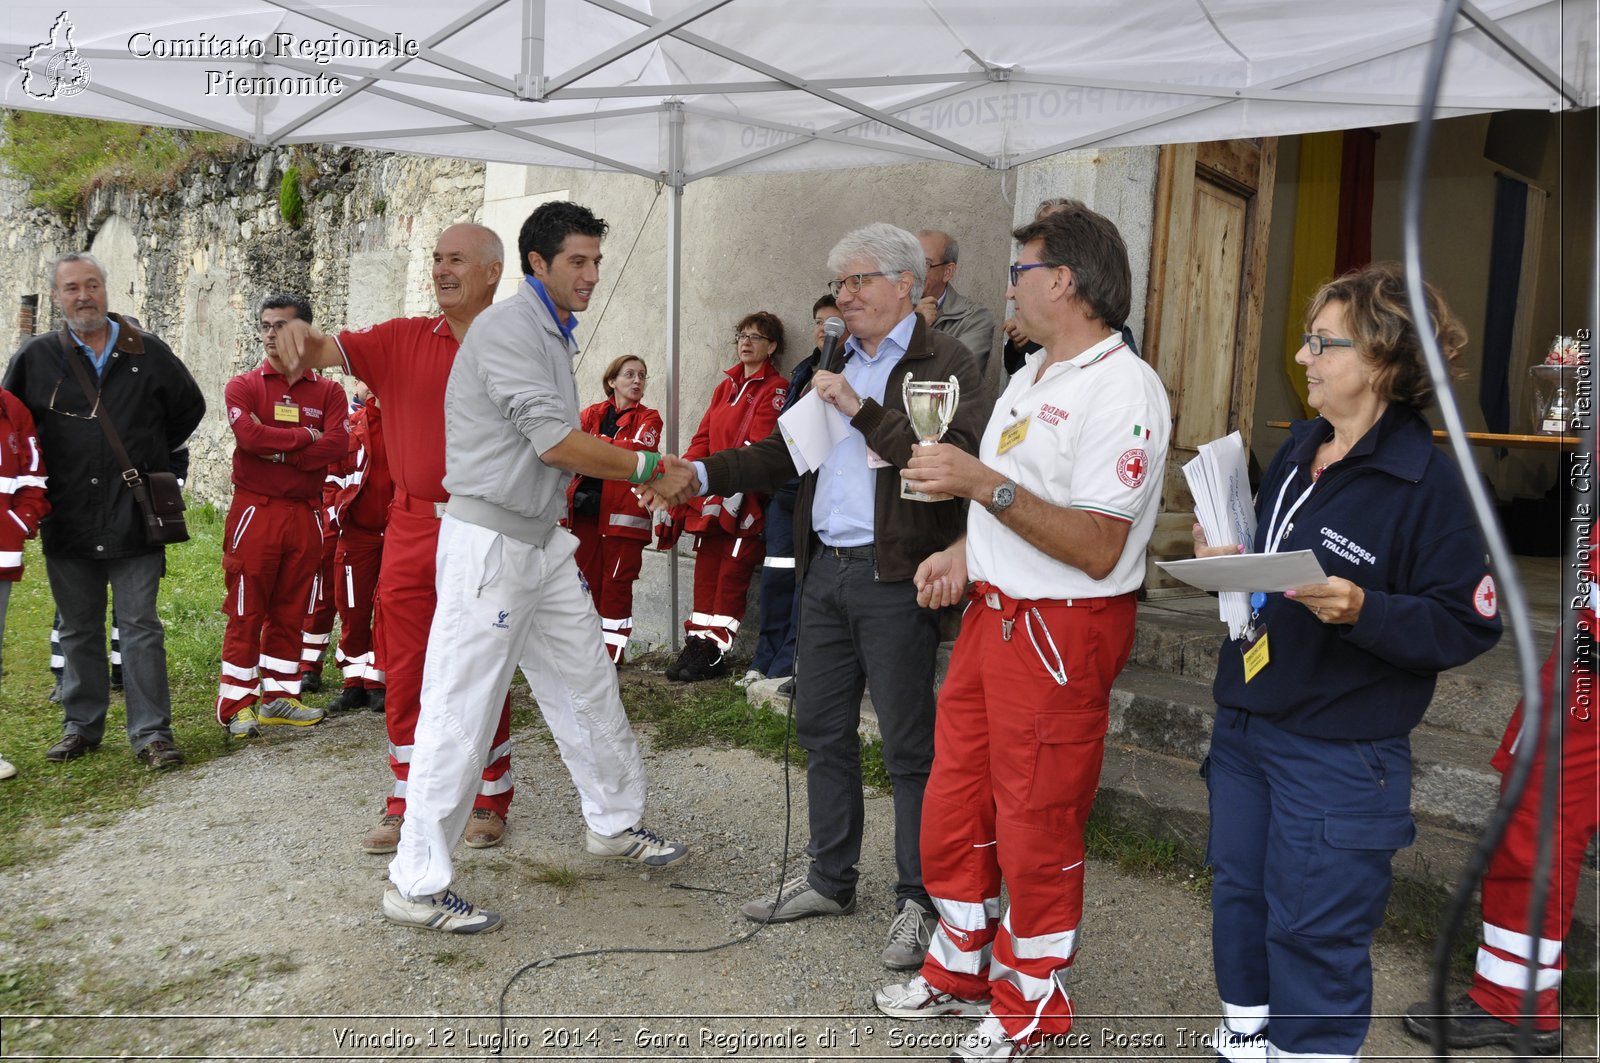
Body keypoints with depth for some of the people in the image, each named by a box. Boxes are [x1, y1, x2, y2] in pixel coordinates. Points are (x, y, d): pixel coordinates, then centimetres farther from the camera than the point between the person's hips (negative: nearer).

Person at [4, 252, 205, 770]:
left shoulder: (148, 353, 2)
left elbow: (190, 407, 15)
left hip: (135, 518, -1)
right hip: (67, 520, 2)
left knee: (141, 627, 0)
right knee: (78, 629, 13)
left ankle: (151, 732, 6)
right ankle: (82, 725, 25)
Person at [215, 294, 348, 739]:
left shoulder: (328, 392, 9)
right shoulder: (243, 386, 3)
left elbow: (336, 445, -7)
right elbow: (248, 434, -16)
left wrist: (277, 450, -12)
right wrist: (306, 437, -8)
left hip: (305, 514, 3)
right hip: (254, 511, -3)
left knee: (290, 611, 9)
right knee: (245, 611, -1)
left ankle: (279, 697, 19)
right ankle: (236, 705, 6)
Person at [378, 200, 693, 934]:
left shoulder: (554, 334, 16)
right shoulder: (509, 328, -15)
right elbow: (556, 442, -22)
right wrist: (653, 470, -14)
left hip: (542, 540, 10)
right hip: (489, 541, -10)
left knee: (587, 687, 17)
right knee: (461, 711, -4)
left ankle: (615, 823, 34)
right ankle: (416, 883, 7)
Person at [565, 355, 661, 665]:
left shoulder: (648, 418, 7)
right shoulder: (594, 413, 16)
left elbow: (638, 448, -13)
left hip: (623, 512, -3)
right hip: (586, 508, 3)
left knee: (616, 582, -3)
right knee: (586, 579, 6)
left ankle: (612, 652, 5)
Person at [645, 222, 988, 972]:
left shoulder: (946, 364, -5)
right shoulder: (836, 365, 18)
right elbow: (783, 454, 19)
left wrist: (862, 410, -21)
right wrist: (700, 475, 7)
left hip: (893, 578, -7)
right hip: (824, 572, 8)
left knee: (908, 746, 2)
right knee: (822, 732, 15)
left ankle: (918, 901, 17)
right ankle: (830, 880, 30)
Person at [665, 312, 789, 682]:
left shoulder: (776, 389, -4)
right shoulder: (727, 385, 19)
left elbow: (759, 447, -14)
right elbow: (704, 437, 15)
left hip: (745, 499, -7)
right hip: (711, 497, 7)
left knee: (732, 571, -4)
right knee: (706, 567, 7)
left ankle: (714, 652, 1)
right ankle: (698, 644, 13)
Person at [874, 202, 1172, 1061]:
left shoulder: (1124, 391, -17)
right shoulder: (1030, 374, 14)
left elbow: (1098, 549, -25)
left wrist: (986, 485, -30)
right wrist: (963, 555, 7)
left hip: (1061, 632, -9)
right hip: (991, 612, 9)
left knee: (1036, 826, 5)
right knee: (952, 804, 16)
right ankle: (960, 971, 36)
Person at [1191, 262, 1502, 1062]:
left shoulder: (1427, 481, -16)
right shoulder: (1297, 451, 7)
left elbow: (1467, 626, -15)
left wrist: (1363, 609, -29)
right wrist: (1227, 559, 1)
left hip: (1337, 758, -8)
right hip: (1245, 723, 8)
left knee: (1313, 936, 4)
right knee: (1240, 902, 19)